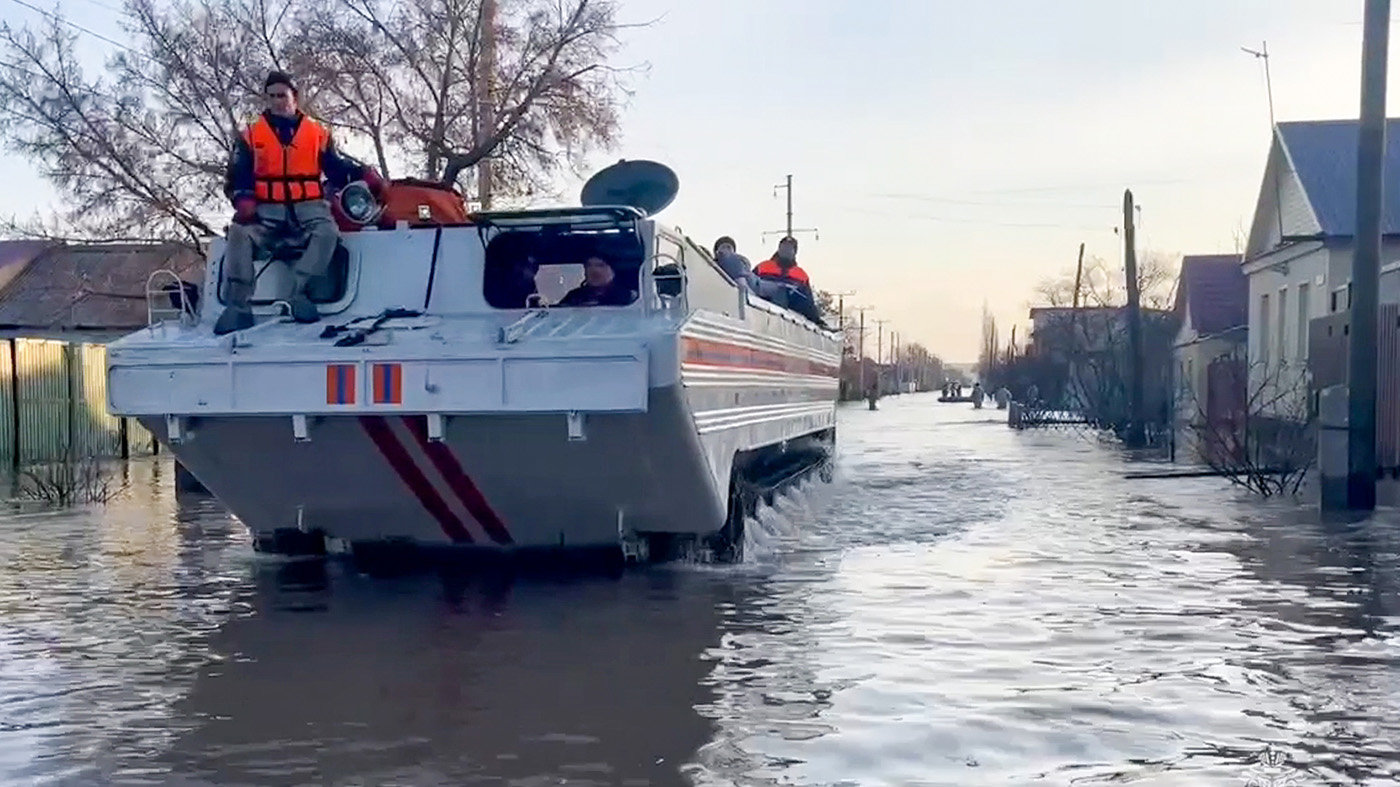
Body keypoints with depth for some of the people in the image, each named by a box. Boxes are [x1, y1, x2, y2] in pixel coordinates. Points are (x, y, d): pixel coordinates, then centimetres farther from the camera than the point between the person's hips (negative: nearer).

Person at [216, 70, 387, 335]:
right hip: (267, 208, 0)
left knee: (327, 232, -32)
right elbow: (237, 175, 9)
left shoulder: (317, 133, 13)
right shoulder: (251, 135, 13)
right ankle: (238, 303, -29)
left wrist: (364, 175, -9)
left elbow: (338, 166, 11)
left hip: (308, 206, 0)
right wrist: (243, 200, -11)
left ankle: (299, 293, -34)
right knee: (240, 233, -29)